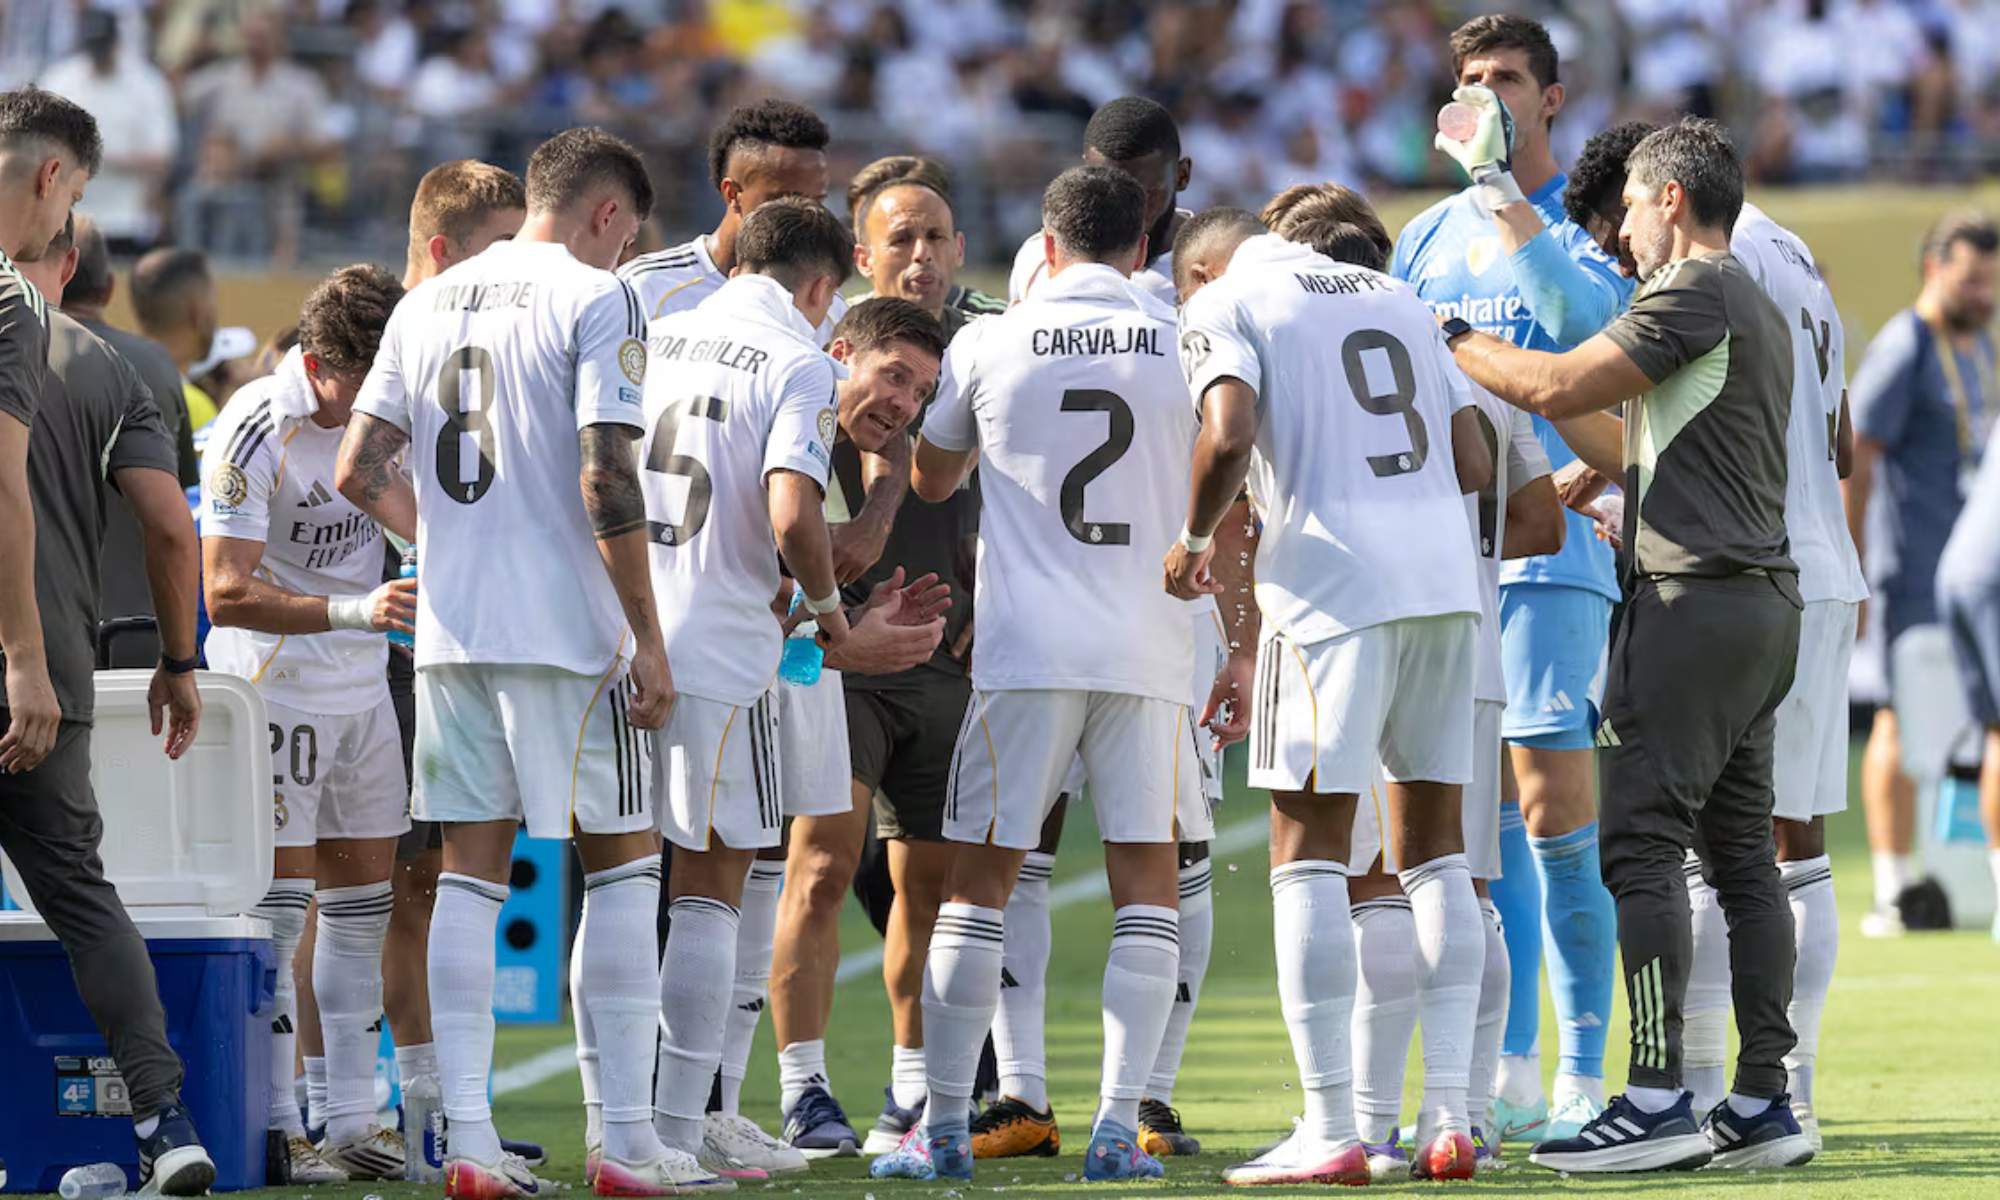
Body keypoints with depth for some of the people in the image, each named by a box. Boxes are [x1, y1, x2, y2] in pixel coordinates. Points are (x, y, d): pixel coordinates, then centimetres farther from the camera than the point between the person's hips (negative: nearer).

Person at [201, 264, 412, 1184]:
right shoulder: (256, 434, -20)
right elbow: (226, 593, -25)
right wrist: (352, 609, -34)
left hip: (362, 685, 7)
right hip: (274, 686, -7)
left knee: (363, 899, 8)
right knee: (278, 908, -8)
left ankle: (352, 1123, 13)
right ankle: (274, 1129, -5)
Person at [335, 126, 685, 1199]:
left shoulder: (428, 304, 11)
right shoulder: (594, 299, -7)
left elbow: (360, 473, 9)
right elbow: (605, 483, -16)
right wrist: (648, 637, -11)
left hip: (450, 628, 5)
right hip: (566, 628, -5)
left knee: (470, 871, 7)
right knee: (619, 860, 4)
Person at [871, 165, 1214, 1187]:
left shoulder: (989, 346, 2)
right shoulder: (1184, 343, 3)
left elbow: (930, 480, 19)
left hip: (1026, 646, -1)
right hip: (1148, 650, 1)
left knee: (979, 878, 6)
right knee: (1145, 879, 5)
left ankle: (943, 1127, 5)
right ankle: (1117, 1123, -2)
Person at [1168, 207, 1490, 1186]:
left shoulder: (1224, 303, 3)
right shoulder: (1397, 298, 22)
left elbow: (1226, 437, -14)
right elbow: (1474, 464, 17)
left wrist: (1196, 540, 3)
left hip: (1336, 583, -6)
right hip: (1446, 576, 6)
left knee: (1309, 847, -1)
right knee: (1433, 844, 12)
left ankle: (1330, 1130, -5)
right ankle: (1449, 1117, 8)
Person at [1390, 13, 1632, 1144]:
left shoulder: (1584, 221, 0)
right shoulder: (1429, 236, 16)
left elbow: (1583, 316, -21)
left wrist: (1503, 187, -21)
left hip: (1551, 547, -5)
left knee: (1555, 814, -10)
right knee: (1488, 822, 6)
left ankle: (1582, 1079, -5)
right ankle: (1513, 1077, 10)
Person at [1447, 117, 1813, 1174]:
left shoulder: (1696, 292, -9)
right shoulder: (1760, 312, 21)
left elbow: (1557, 386, -13)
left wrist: (1456, 343, 1)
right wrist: (1553, 406, 27)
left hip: (1695, 600, -10)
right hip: (1764, 607, 10)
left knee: (1642, 846, -11)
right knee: (1742, 855, 9)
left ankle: (1656, 1100, -16)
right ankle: (1762, 1105, 7)